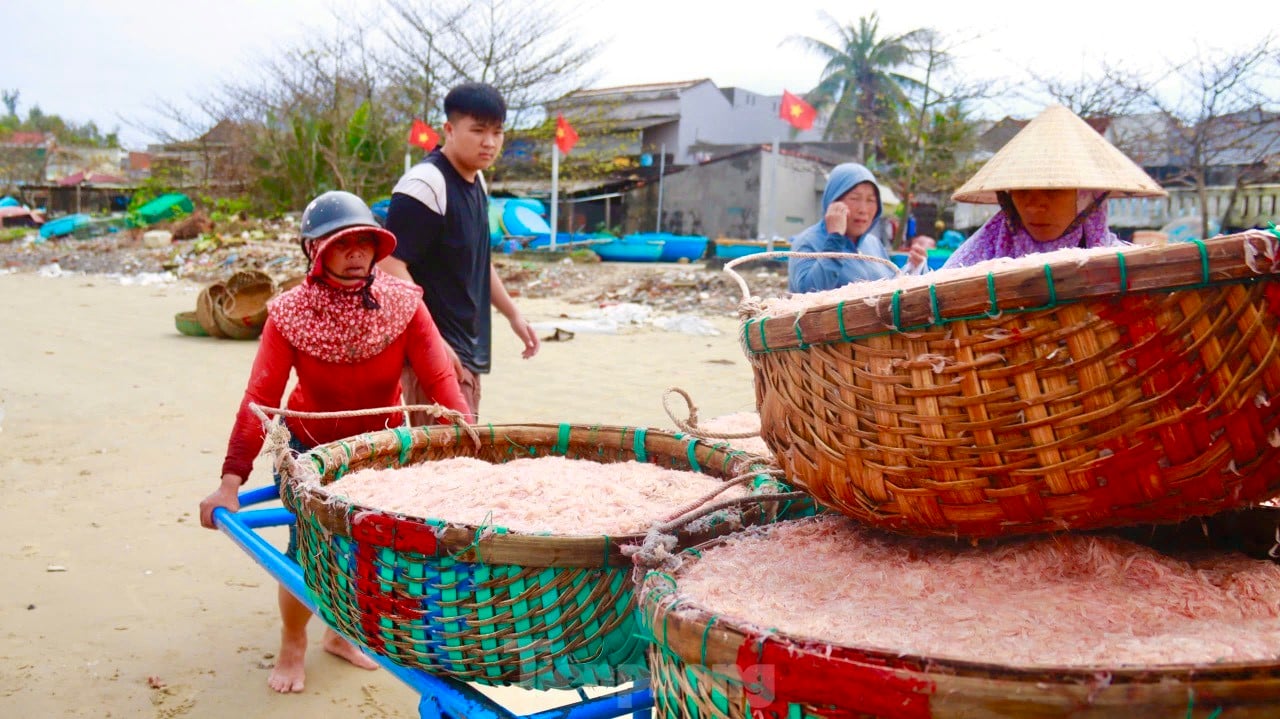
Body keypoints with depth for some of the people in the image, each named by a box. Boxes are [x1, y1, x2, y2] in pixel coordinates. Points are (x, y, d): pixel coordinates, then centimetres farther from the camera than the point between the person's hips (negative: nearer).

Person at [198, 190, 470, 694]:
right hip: (312, 448, -2)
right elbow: (260, 400, -24)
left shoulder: (403, 304, -18)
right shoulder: (289, 314, -21)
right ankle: (292, 647, 22)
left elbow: (440, 380, -23)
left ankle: (342, 633, 35)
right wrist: (231, 482, -28)